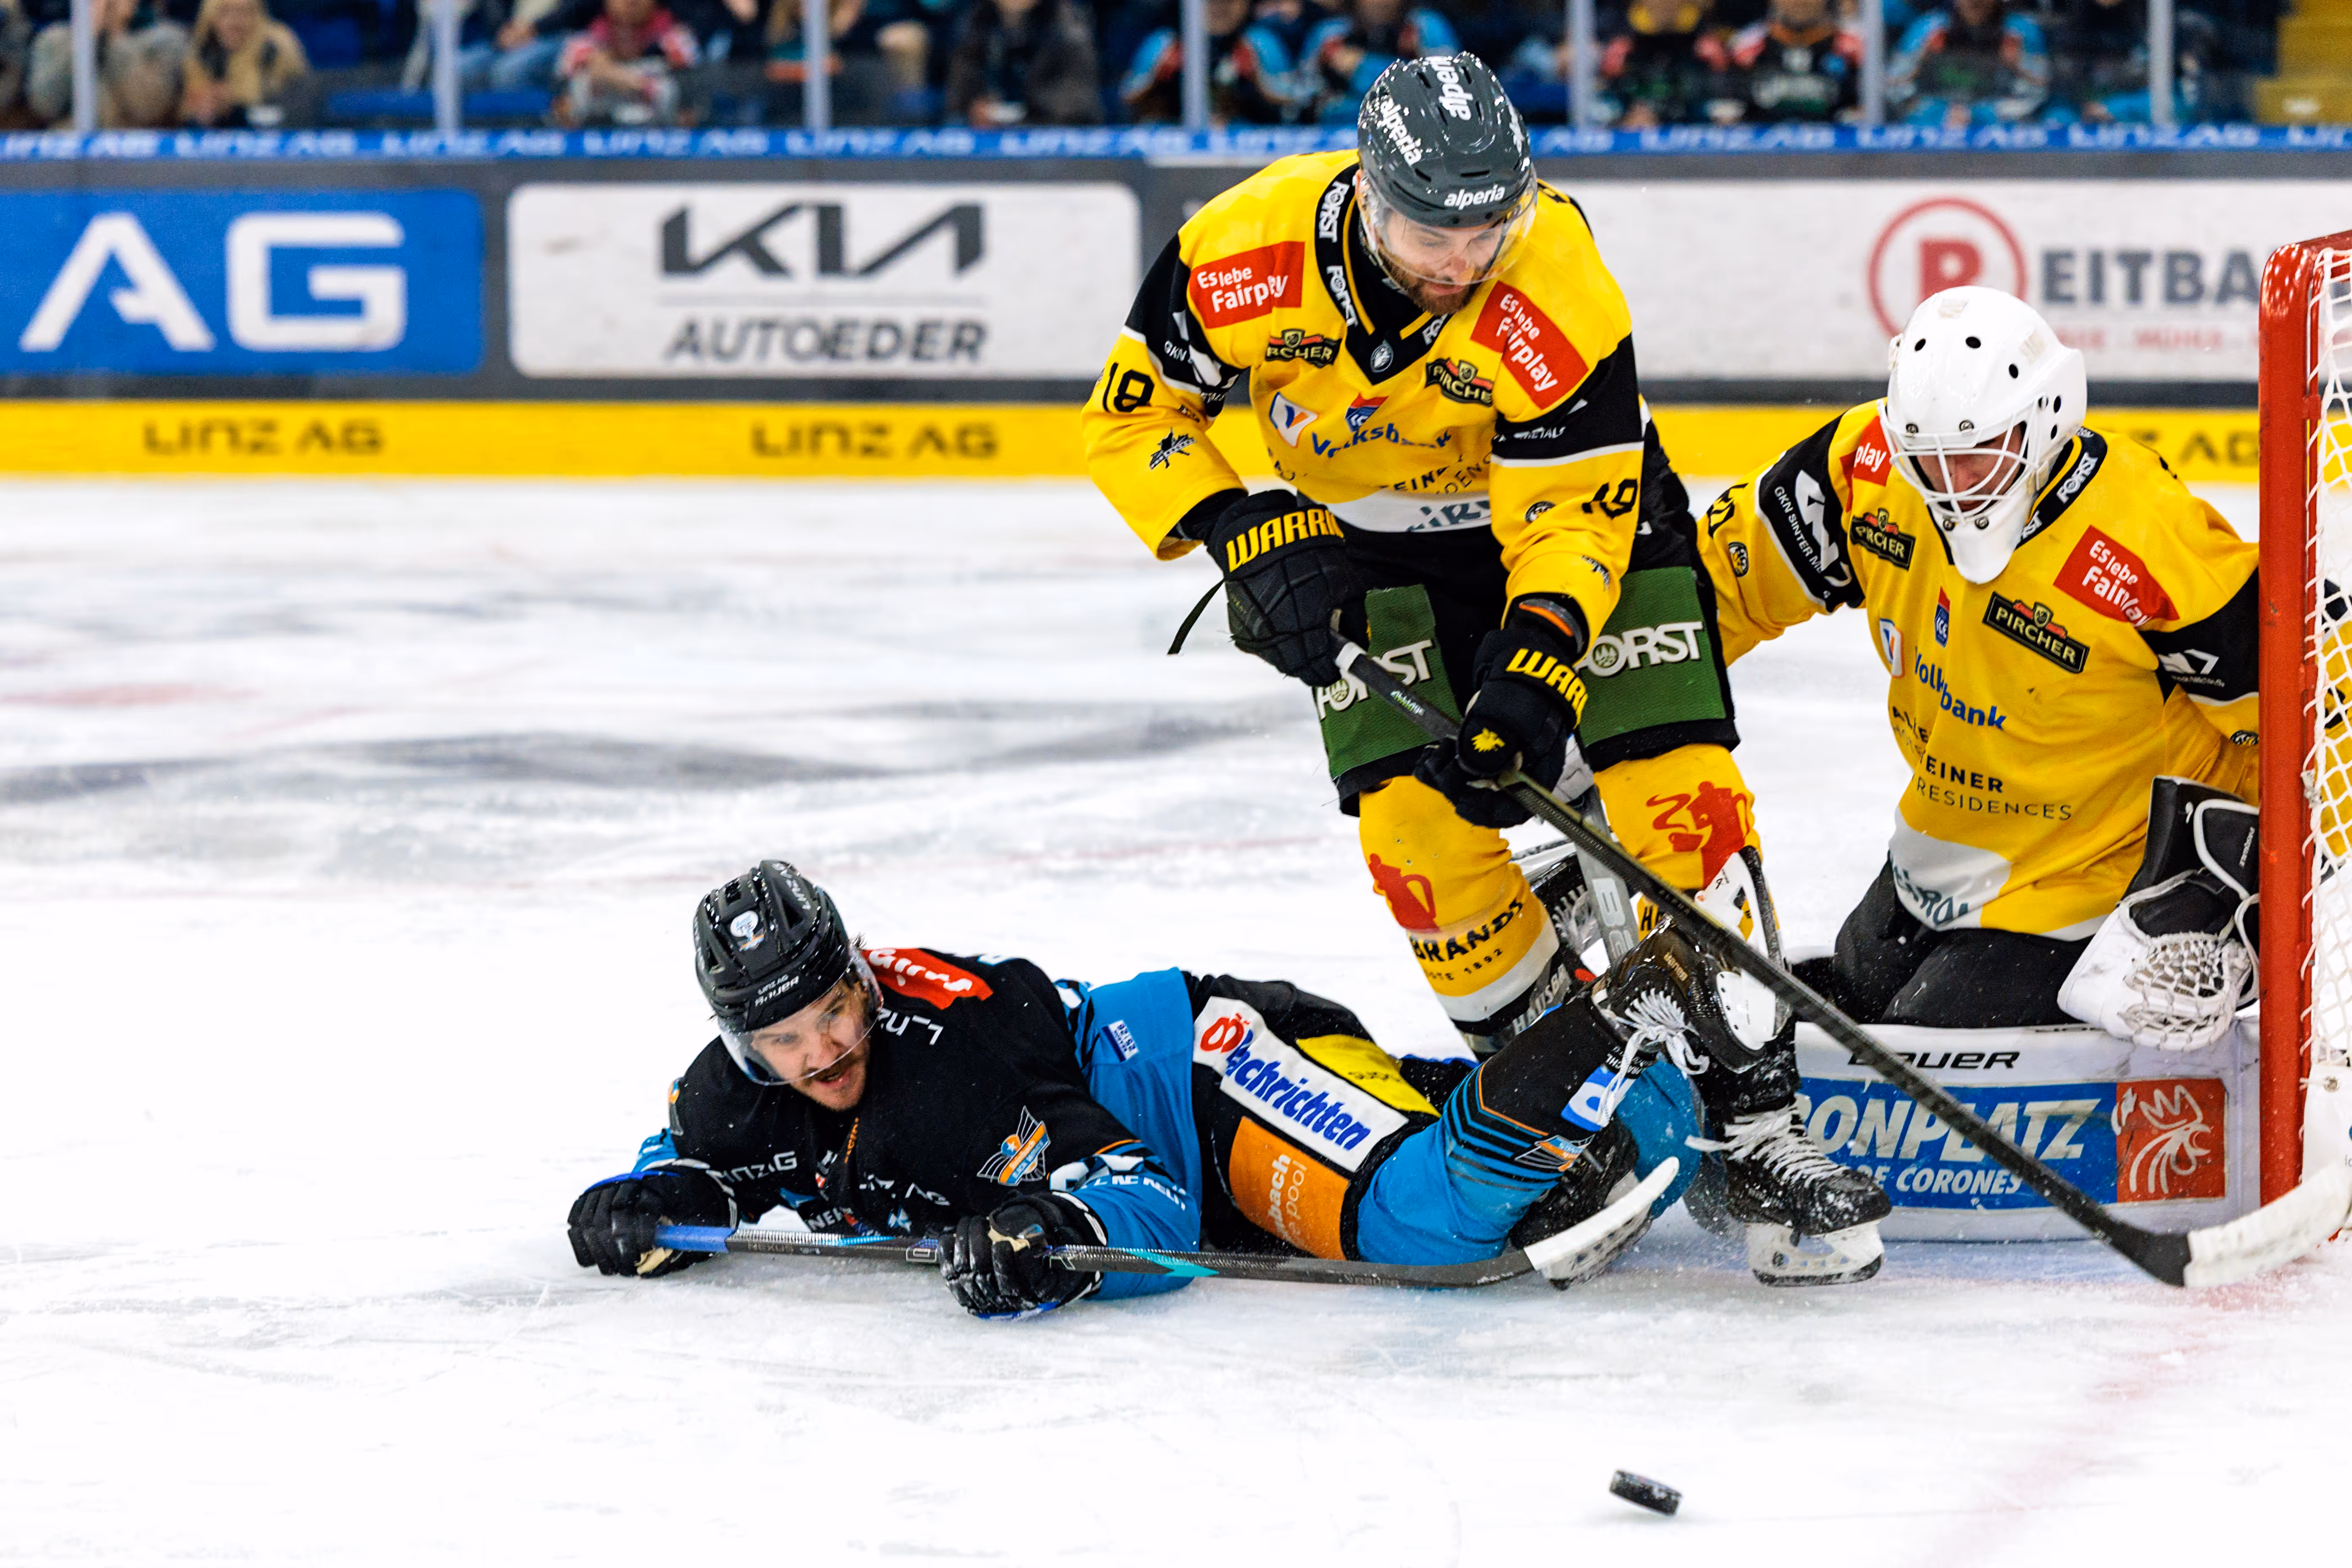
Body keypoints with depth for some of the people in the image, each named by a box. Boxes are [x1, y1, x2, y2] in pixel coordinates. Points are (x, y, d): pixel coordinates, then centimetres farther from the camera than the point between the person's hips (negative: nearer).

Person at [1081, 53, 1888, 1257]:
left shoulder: (1557, 285, -32)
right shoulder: (1246, 252, -27)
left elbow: (1577, 509, -27)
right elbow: (1133, 412, -12)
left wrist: (1538, 659, -42)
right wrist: (1250, 537, -24)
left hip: (1567, 492, -2)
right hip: (1365, 542, 2)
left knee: (1679, 792, -16)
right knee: (1420, 827, -14)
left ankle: (1754, 1118, -11)